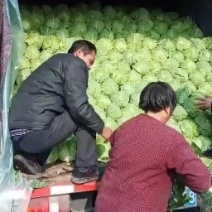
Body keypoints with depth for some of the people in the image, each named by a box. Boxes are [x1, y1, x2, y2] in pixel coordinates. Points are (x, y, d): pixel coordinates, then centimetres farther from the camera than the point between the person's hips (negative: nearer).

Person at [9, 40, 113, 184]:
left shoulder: (57, 61, 26)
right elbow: (79, 106, -13)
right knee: (83, 115, 4)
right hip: (33, 132, -9)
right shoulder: (74, 63, -1)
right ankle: (86, 169, 8)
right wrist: (102, 128, 3)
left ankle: (31, 158, 13)